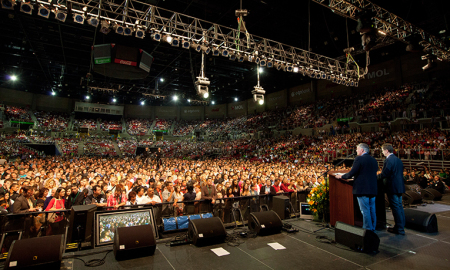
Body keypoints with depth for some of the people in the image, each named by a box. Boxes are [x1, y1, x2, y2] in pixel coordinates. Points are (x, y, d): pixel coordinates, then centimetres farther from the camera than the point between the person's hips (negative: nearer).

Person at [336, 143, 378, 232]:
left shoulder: (359, 159, -12)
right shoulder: (374, 160, 11)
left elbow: (351, 173, -15)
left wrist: (341, 176, 1)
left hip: (362, 189, -8)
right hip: (373, 189, 8)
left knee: (365, 211, 0)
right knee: (372, 210, 15)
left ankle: (367, 230, 6)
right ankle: (372, 229, 25)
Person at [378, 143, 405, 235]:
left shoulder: (388, 160, -17)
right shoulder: (398, 160, 12)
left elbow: (384, 174, -21)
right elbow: (399, 173, 17)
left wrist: (376, 176, -2)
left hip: (392, 188, -9)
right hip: (399, 187, 9)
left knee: (396, 208, -1)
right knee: (399, 206, 16)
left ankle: (399, 229, 7)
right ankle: (401, 227, 27)